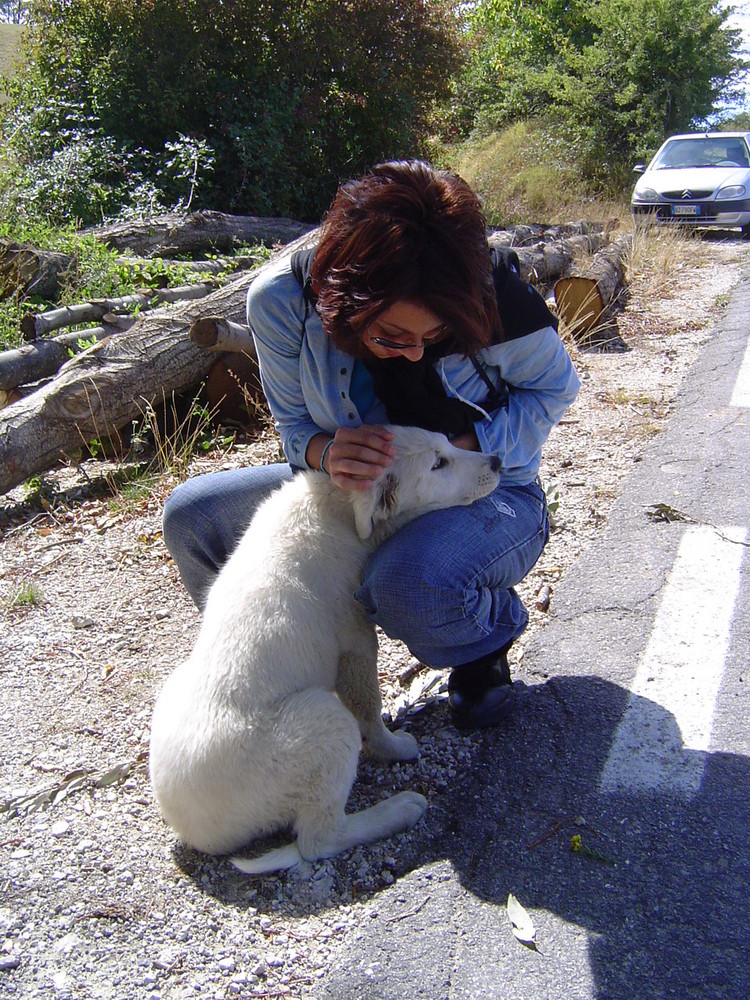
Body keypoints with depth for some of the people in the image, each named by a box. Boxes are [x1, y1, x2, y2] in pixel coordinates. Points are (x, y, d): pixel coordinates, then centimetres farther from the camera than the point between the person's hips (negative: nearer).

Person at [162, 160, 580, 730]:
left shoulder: (497, 298, -26)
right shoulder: (282, 299, -20)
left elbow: (554, 387, -7)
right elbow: (296, 426, -5)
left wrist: (459, 448, -24)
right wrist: (328, 453, -31)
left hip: (487, 495, -3)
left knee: (409, 582, -40)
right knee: (191, 516, -9)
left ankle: (487, 645, 1)